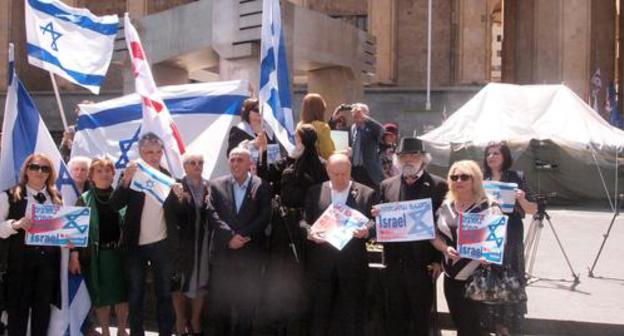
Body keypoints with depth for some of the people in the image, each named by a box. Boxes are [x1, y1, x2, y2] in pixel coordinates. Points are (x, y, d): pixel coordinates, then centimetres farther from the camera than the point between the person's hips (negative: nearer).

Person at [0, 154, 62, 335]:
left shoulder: (57, 198, 11)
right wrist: (16, 224, -23)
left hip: (49, 258, 4)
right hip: (20, 258, -4)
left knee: (43, 306, 10)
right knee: (18, 307, 1)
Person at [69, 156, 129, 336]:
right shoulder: (84, 199, 1)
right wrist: (74, 255, -9)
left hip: (119, 252, 1)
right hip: (96, 254, -1)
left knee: (122, 293, 5)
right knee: (100, 296, 6)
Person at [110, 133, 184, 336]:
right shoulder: (131, 175, -3)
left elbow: (179, 214, -1)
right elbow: (114, 205, -14)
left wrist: (179, 196, -22)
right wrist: (125, 180, -29)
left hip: (162, 244, 1)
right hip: (135, 244, -1)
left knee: (164, 293, 9)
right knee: (135, 294, 9)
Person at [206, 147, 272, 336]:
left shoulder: (262, 187, 1)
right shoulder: (217, 185, 6)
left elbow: (264, 218, -6)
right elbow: (212, 214, -3)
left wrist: (242, 237, -15)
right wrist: (230, 236, -16)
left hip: (250, 254, -1)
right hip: (222, 253, 1)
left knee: (247, 303, 5)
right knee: (221, 302, 7)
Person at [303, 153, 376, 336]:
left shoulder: (366, 193, 3)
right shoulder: (314, 192, 7)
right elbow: (304, 222, 6)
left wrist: (366, 231, -19)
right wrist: (310, 234, -15)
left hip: (352, 264, -1)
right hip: (321, 264, 1)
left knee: (352, 319, 4)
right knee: (318, 314, 7)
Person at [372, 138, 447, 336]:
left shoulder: (438, 186, -2)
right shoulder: (387, 185, 9)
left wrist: (439, 260, -8)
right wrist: (377, 217, -11)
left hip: (423, 264, -3)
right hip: (395, 263, 3)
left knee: (421, 320, 6)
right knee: (394, 319, 10)